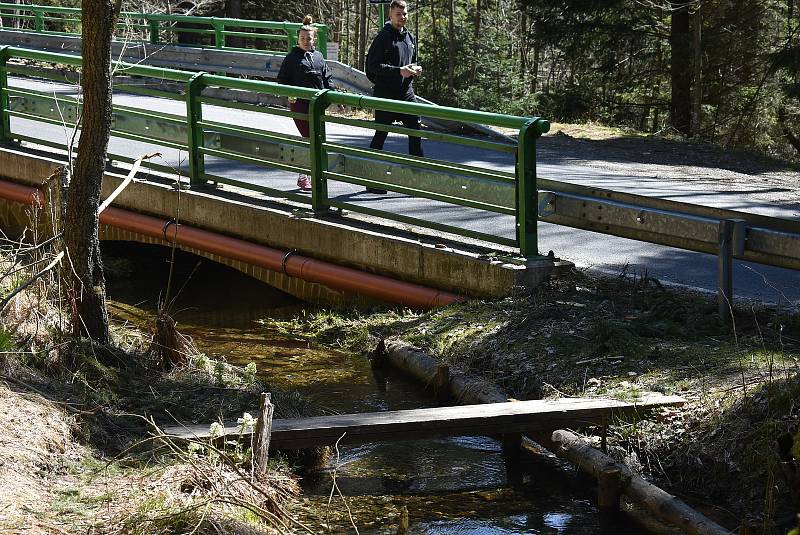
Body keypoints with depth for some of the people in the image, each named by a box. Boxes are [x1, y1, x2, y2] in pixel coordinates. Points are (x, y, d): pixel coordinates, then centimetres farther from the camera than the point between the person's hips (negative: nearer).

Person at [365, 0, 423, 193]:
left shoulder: (410, 37, 14)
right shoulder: (383, 37, -9)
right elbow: (373, 65, -16)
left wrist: (416, 69, 2)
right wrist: (400, 71, -23)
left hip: (406, 94, 7)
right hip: (385, 95, -7)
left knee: (415, 131, 5)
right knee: (380, 136, 0)